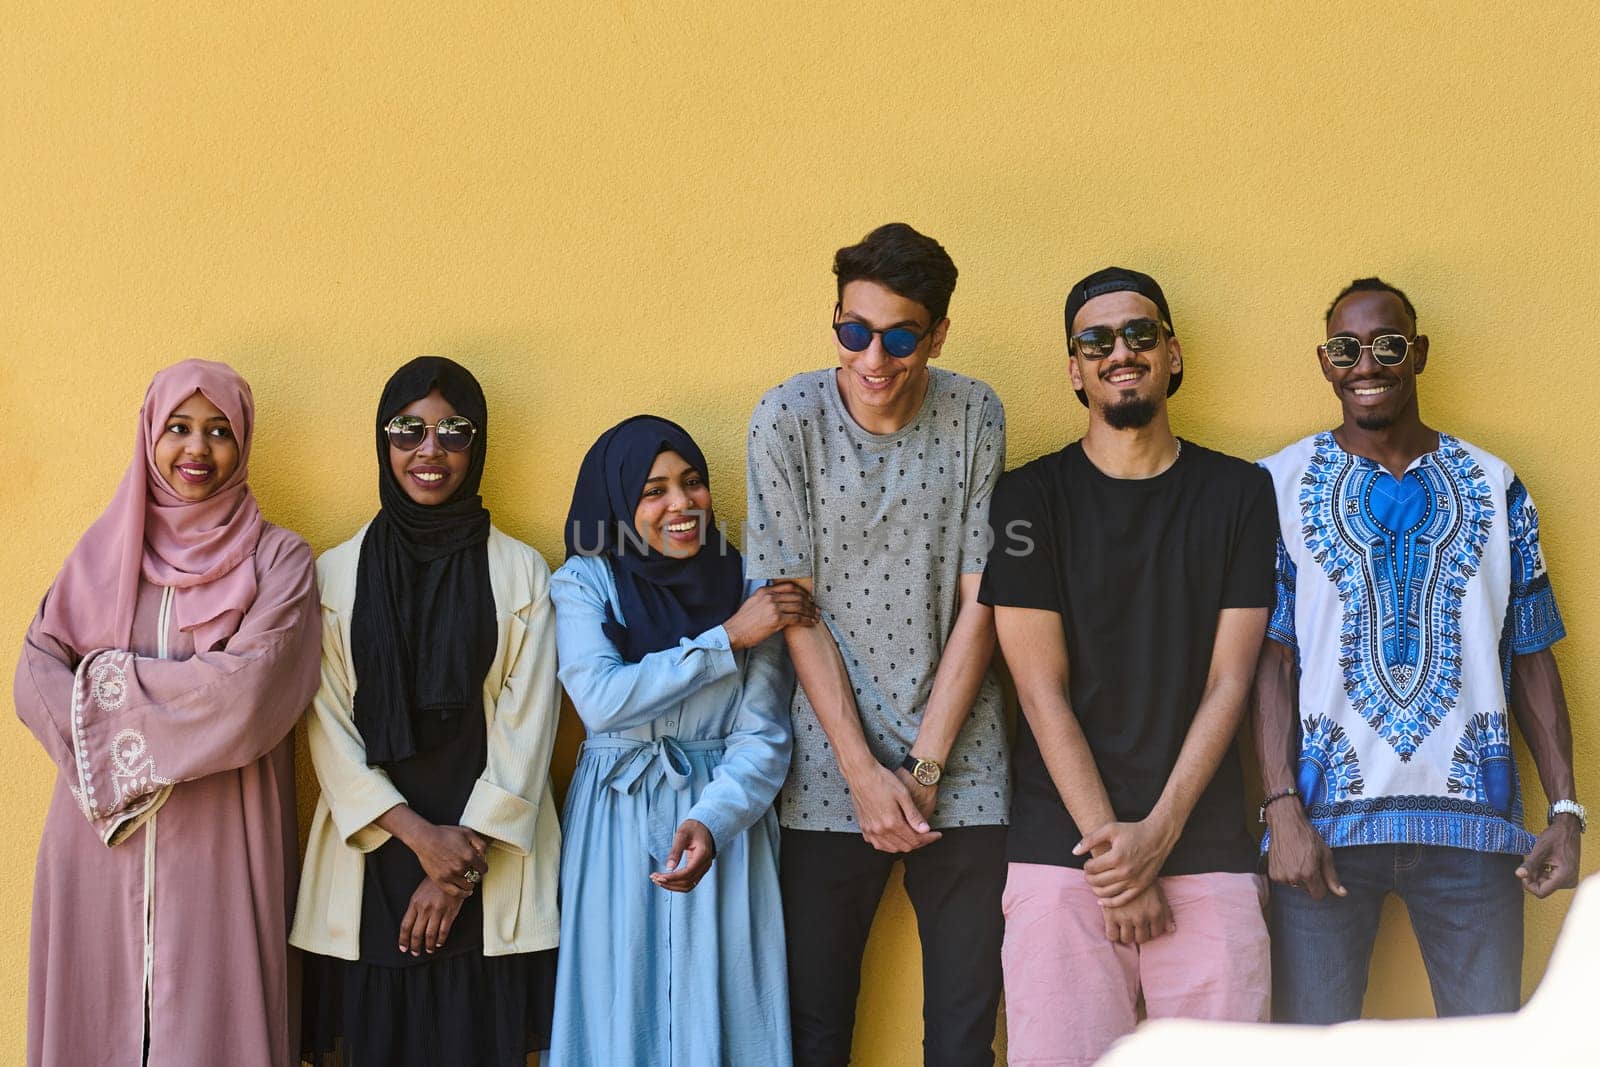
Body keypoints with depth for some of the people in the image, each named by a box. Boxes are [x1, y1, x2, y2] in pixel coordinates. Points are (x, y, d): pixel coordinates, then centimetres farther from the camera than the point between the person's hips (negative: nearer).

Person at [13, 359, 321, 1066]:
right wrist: (120, 749, -15)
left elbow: (249, 690, -14)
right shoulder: (101, 552, 10)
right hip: (102, 845, 3)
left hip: (218, 849, -3)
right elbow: (35, 677, 1)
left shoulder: (278, 561, 0)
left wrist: (109, 678, -9)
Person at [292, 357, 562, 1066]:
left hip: (489, 867, -1)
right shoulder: (335, 574, 6)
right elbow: (328, 725, 1)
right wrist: (418, 834, -10)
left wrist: (464, 860, -8)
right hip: (374, 858, 1)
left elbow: (526, 728, -1)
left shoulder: (521, 574, 4)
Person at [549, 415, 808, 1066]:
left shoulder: (749, 590, 1)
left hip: (723, 823, 1)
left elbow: (763, 737, -6)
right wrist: (727, 639, -15)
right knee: (619, 1012, 4)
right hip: (616, 826, 0)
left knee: (718, 1009, 2)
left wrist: (710, 822, -24)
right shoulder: (584, 582, 0)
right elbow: (601, 700, -16)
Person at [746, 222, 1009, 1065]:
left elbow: (978, 603, -2)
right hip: (828, 771, -1)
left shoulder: (975, 416, -2)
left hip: (961, 768, 1)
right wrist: (865, 772, -9)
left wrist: (923, 768, -7)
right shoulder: (787, 419, -5)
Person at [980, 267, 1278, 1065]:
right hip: (1064, 850, -1)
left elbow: (1229, 680, 3)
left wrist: (1158, 833, -7)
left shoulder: (1239, 493, 9)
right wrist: (1110, 846, -8)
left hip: (1207, 850, 1)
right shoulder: (1031, 498, 6)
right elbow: (1042, 689, -1)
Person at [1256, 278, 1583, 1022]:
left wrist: (1566, 809, 1)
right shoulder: (1282, 484, 5)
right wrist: (1283, 808, -11)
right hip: (1326, 817, -1)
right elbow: (1272, 657, 0)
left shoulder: (1494, 486, 11)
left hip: (1472, 816, 2)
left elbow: (1531, 659, 10)